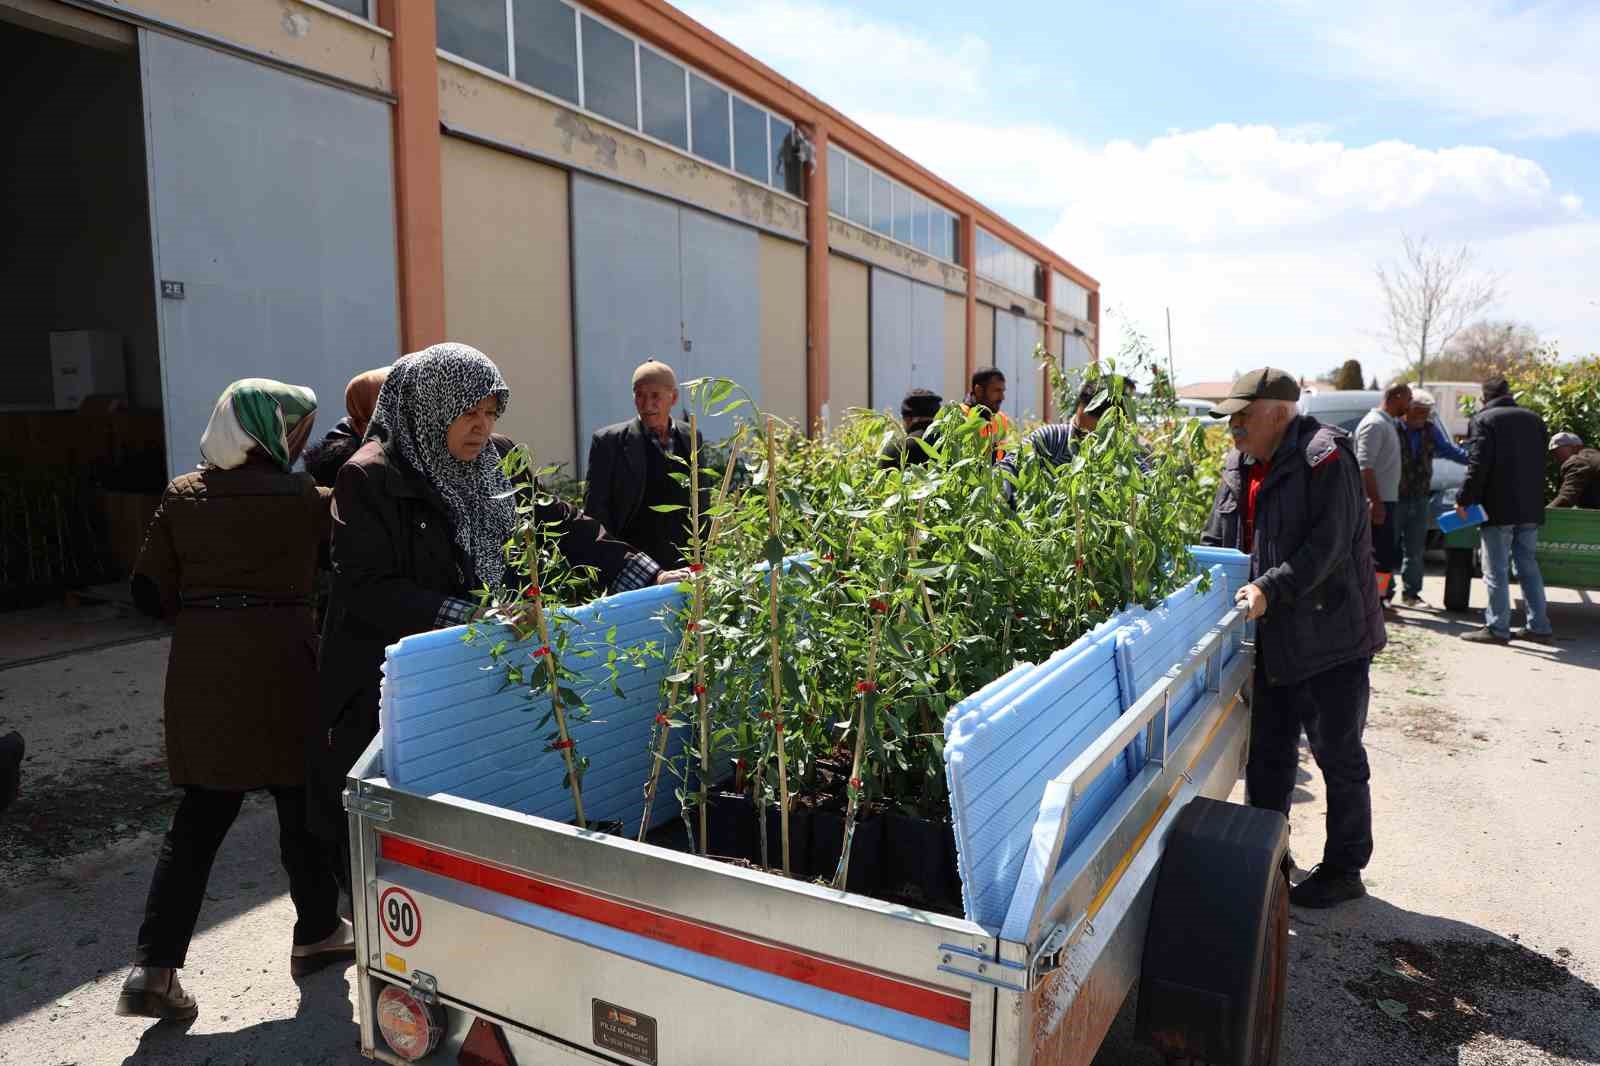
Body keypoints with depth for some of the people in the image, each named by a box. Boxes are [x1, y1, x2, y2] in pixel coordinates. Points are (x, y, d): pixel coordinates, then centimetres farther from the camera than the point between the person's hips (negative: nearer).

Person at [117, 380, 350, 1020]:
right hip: (280, 665, -4)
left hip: (200, 669, 4)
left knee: (200, 815, 13)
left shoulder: (183, 497, 5)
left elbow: (151, 593, 5)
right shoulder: (302, 498, -8)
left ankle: (153, 967, 9)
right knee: (302, 799, 13)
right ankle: (317, 933, 29)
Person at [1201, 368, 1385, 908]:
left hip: (1332, 638, -7)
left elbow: (1327, 545, -24)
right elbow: (1218, 541, 12)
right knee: (1267, 752, 18)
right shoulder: (1238, 468, 8)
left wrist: (1270, 588, -31)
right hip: (1271, 641, 8)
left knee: (1338, 756, 6)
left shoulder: (1325, 460, -16)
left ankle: (1344, 869, 22)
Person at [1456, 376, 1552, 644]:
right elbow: (1540, 462, 17)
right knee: (1528, 567, 14)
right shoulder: (1534, 419, 12)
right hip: (1530, 508, 6)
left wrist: (1464, 500, -11)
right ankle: (1539, 627, 17)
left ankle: (1497, 628, 2)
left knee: (1497, 571, 0)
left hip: (1498, 508, -6)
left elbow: (1478, 465, -16)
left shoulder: (1483, 420, -8)